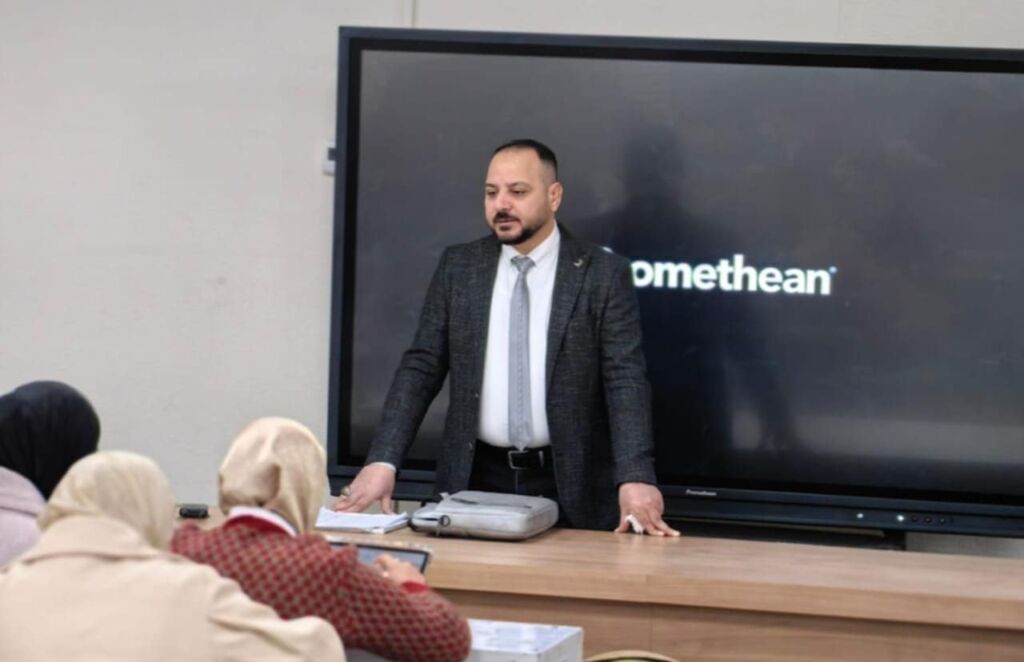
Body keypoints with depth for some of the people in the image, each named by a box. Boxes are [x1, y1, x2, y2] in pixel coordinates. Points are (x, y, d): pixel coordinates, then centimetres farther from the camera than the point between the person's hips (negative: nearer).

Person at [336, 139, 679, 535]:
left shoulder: (604, 275, -3)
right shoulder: (458, 268, 6)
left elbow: (625, 380, -10)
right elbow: (421, 367, 4)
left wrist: (635, 480, -24)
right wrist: (383, 461, -9)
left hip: (568, 487, -2)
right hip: (476, 479, 2)